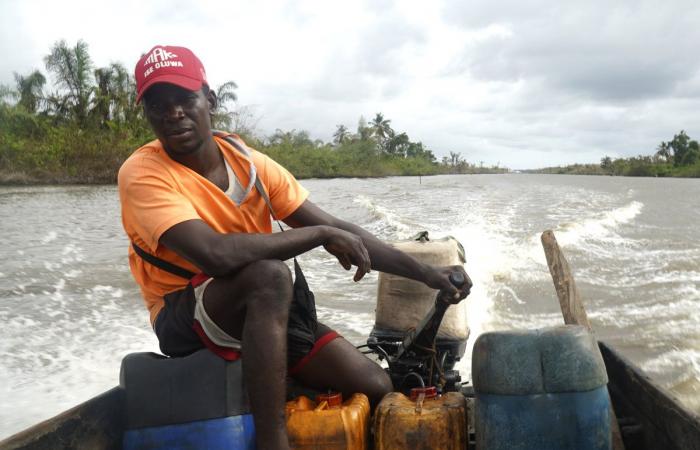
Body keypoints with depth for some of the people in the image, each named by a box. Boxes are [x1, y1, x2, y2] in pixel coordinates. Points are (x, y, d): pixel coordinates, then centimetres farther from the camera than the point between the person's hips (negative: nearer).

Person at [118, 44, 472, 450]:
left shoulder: (250, 162, -1)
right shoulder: (142, 173, -17)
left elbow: (337, 229, 1)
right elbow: (215, 255, -33)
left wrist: (426, 274, -3)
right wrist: (320, 234, -24)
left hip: (265, 311, 5)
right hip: (185, 317, -5)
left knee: (376, 387, -9)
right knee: (269, 275, -37)